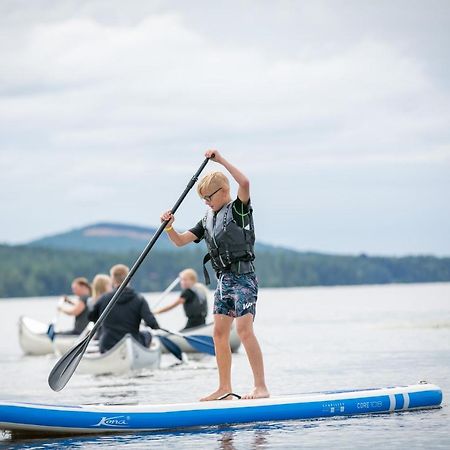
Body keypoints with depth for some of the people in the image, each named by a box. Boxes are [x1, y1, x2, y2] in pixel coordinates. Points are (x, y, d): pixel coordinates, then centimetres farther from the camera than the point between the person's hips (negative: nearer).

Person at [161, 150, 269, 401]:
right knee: (220, 332, 5)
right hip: (224, 280, 8)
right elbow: (181, 241, 15)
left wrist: (221, 160, -22)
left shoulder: (239, 209, -5)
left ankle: (261, 387, -16)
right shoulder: (208, 221, 17)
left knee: (244, 329, -16)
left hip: (243, 277, -8)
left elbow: (245, 183, -25)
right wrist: (169, 227, -5)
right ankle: (225, 389, 10)